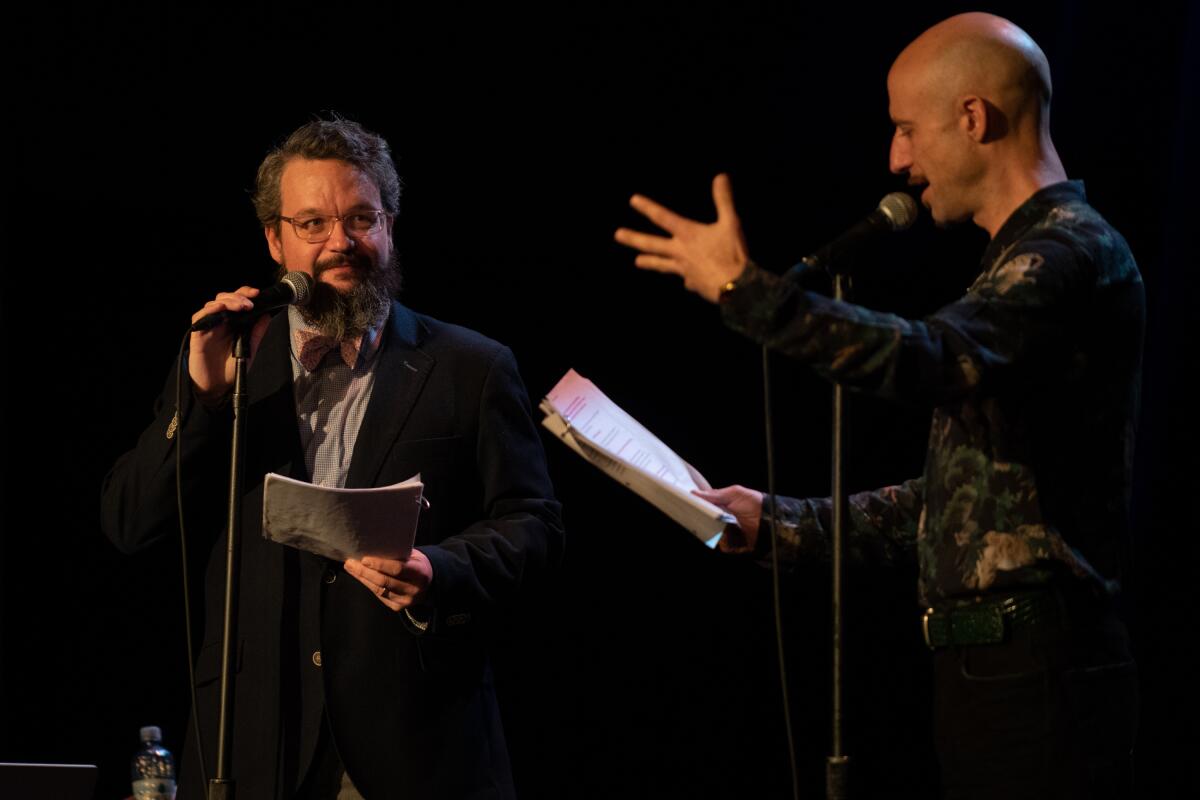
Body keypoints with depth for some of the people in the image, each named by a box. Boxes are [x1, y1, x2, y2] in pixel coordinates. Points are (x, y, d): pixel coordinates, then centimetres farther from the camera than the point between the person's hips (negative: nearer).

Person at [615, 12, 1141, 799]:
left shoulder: (1076, 255, -10)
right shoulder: (1024, 261, 21)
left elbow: (931, 359, -30)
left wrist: (747, 291, -33)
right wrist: (781, 523, 23)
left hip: (1038, 674, -10)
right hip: (987, 668, 10)